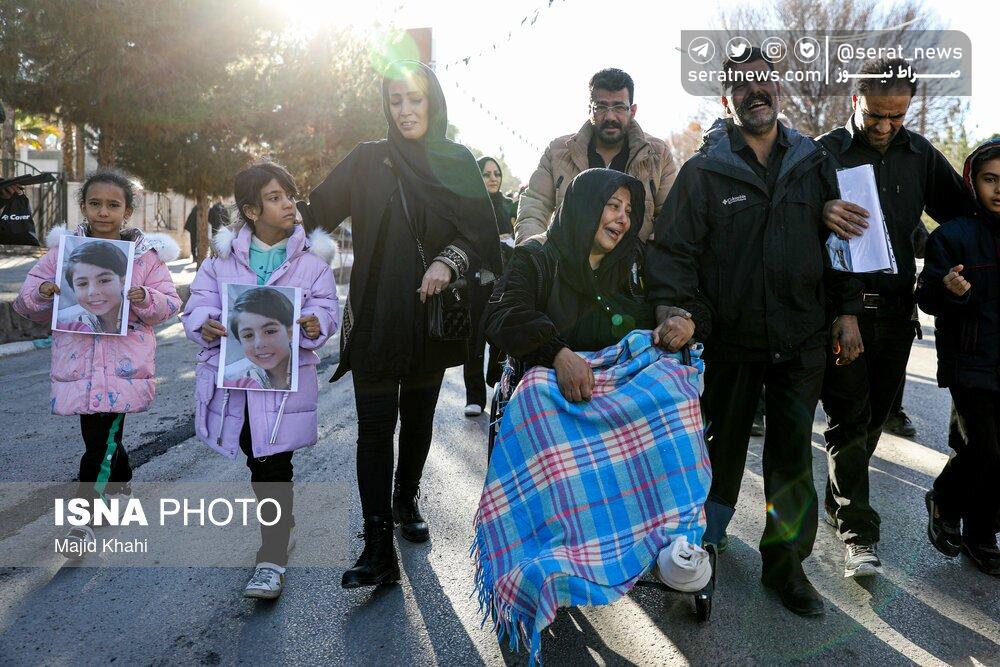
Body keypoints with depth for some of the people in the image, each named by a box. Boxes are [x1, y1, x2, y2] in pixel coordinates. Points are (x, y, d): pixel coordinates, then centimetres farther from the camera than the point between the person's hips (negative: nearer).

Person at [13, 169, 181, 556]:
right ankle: (121, 483, 42)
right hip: (78, 363, 3)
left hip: (124, 366, -3)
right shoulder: (63, 249, 5)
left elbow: (170, 304, -1)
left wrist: (145, 299, -21)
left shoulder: (146, 254, 0)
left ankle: (83, 519, 8)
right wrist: (40, 294, -15)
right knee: (103, 436, 15)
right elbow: (28, 305, 8)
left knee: (102, 440, -5)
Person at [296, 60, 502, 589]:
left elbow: (481, 231, -1)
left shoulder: (457, 163, 6)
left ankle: (405, 503, 36)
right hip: (376, 315, -1)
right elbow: (317, 212, 1)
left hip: (432, 312, 2)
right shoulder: (369, 160, 4)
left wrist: (448, 262, -18)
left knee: (419, 417, 13)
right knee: (375, 425, -7)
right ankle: (378, 549, -4)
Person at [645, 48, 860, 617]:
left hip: (801, 340, 2)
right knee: (722, 446, 10)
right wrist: (675, 308, -23)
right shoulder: (704, 171, -1)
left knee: (793, 453, 7)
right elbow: (673, 250, -8)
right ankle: (706, 541, 31)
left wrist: (845, 312, 5)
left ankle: (786, 562, 23)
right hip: (729, 338, -2)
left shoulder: (814, 164, 8)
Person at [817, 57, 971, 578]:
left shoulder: (921, 154, 10)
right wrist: (820, 212, -31)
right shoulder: (825, 153, -4)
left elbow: (963, 213, 17)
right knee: (850, 419, -5)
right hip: (843, 308, -5)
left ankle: (839, 500, 34)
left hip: (896, 308, 5)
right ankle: (858, 532, 4)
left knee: (874, 416, 13)